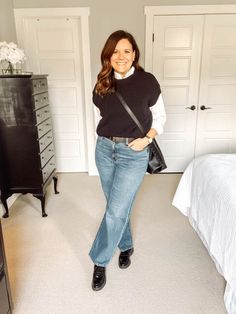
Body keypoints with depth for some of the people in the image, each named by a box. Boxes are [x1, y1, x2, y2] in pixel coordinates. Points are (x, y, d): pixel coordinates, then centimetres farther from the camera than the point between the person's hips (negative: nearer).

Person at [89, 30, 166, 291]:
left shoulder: (147, 81, -6)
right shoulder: (102, 85, 3)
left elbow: (159, 117, 2)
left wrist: (147, 138, -12)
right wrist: (107, 139, 4)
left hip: (133, 153, -4)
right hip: (104, 149, 4)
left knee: (116, 210, -4)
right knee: (117, 205, 16)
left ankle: (99, 261, 16)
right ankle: (126, 245, 40)